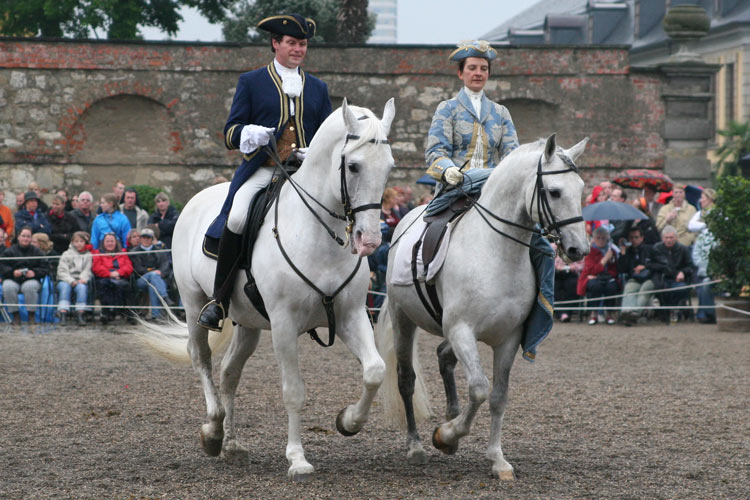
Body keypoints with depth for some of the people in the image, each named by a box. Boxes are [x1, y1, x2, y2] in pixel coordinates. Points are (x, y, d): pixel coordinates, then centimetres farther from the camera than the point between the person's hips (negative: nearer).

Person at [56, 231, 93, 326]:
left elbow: (88, 270, 7)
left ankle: (80, 314, -43)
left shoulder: (88, 255, 18)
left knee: (81, 287, -35)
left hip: (81, 281, 0)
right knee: (64, 286, -34)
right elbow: (62, 271, 4)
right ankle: (63, 314, -47)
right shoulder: (66, 254, 16)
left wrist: (83, 279, -15)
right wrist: (71, 280, -13)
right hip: (65, 280, 0)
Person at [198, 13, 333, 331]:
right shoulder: (251, 83, 12)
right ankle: (219, 300, -17)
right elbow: (230, 134, 7)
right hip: (261, 170, -3)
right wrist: (249, 134, -16)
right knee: (236, 220, -30)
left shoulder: (318, 88, 20)